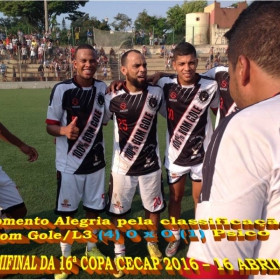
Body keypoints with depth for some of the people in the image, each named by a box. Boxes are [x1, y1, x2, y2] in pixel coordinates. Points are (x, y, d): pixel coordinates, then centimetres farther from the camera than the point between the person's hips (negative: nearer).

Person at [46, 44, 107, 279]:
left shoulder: (104, 88, 0)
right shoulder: (62, 89, -12)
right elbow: (50, 126, -10)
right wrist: (64, 130, -30)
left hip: (96, 160, 4)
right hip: (69, 162, -3)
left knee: (94, 207, 15)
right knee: (66, 210, 8)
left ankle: (91, 247, 37)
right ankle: (65, 255, 27)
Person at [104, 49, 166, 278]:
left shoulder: (156, 93, -7)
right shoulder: (113, 98, -10)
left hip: (151, 164, 1)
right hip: (122, 166, -1)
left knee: (154, 208, 16)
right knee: (118, 211, 11)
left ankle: (152, 242, 43)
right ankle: (119, 252, 33)